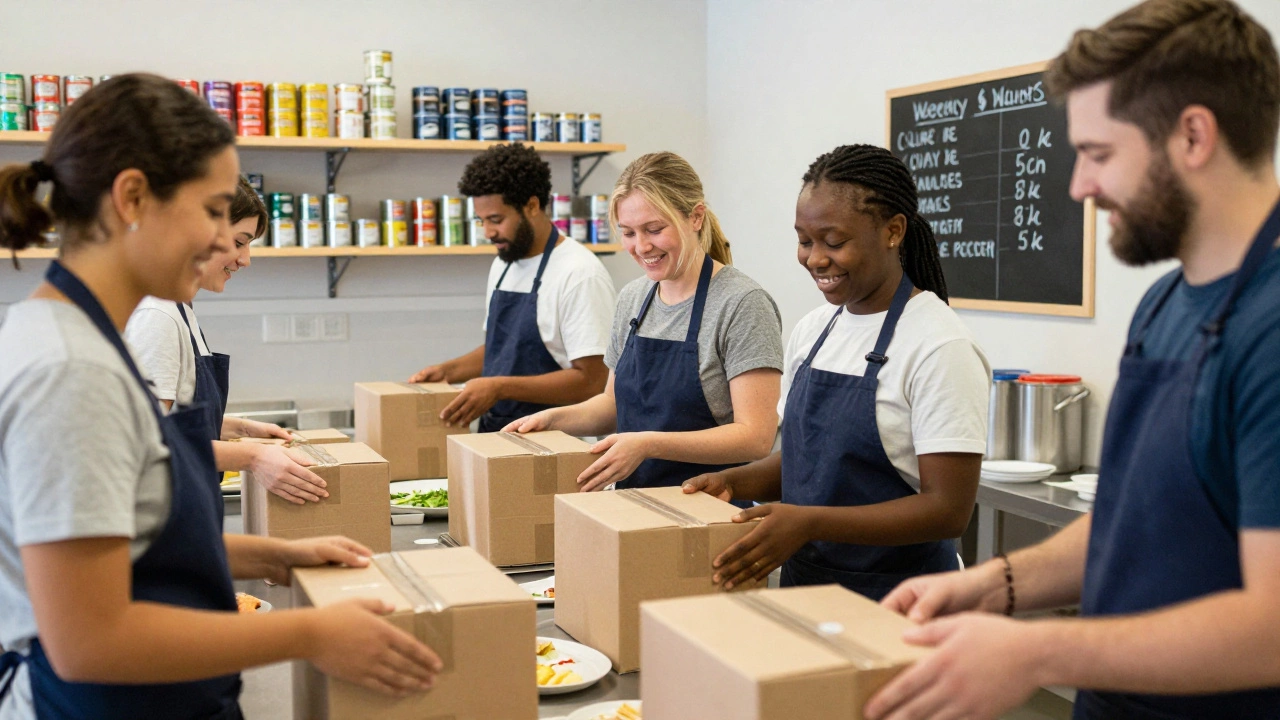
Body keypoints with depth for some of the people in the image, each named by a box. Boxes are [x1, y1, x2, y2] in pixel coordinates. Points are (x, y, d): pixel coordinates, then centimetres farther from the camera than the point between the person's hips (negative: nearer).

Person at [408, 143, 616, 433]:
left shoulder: (579, 274, -16)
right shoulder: (503, 265, 12)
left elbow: (591, 380, -19)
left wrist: (500, 387, -23)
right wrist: (449, 371, 7)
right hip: (494, 429, 8)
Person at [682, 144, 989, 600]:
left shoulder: (940, 348, -18)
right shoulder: (811, 331, 5)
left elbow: (949, 509, -20)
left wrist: (810, 522, -27)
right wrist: (734, 482, -4)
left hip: (897, 597, -6)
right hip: (803, 585, 7)